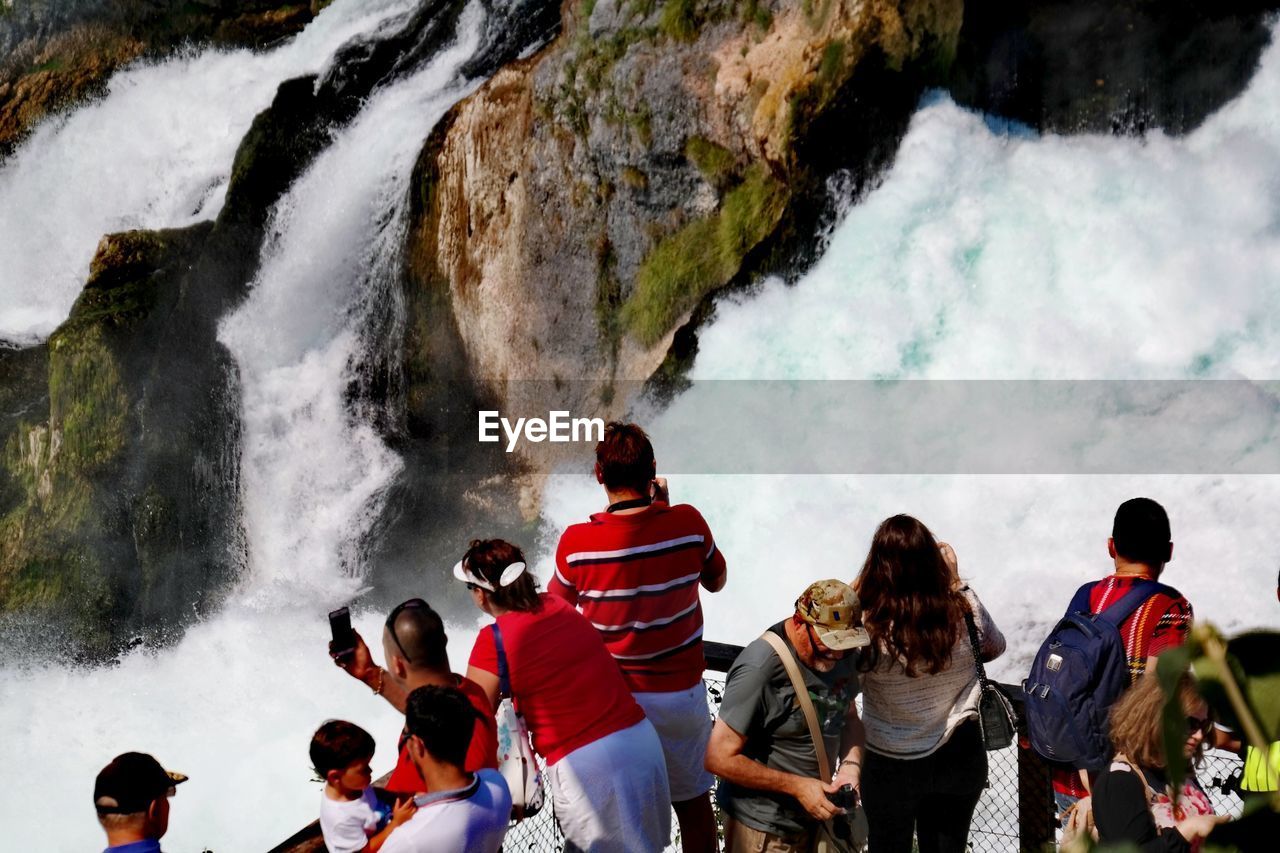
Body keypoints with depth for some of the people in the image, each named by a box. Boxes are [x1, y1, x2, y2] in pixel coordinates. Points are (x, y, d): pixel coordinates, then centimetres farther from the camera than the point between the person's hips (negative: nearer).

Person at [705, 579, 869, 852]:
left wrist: (851, 765, -8)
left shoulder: (841, 652, -4)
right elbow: (719, 758, -24)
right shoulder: (759, 669, -27)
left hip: (815, 812, 7)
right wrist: (796, 786, -23)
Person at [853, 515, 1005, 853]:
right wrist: (957, 583, 5)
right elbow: (995, 647, 6)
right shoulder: (962, 613, -17)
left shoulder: (867, 625, -27)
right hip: (957, 758, 2)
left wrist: (857, 586, -6)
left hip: (890, 766, -2)